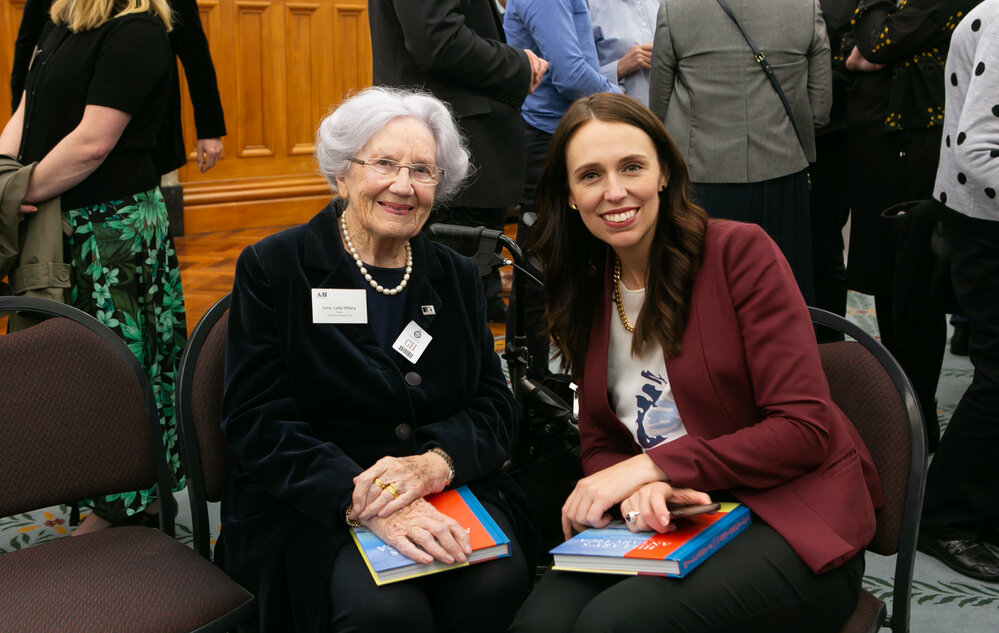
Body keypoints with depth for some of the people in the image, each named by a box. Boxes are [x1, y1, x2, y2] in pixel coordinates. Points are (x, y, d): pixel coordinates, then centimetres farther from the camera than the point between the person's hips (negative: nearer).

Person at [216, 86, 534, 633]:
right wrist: (363, 501, -25)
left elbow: (494, 403, 5)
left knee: (498, 583, -27)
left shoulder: (458, 279, 12)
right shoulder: (272, 269, -1)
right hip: (310, 507, -3)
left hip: (448, 492, 4)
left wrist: (435, 462, -19)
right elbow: (256, 423, -10)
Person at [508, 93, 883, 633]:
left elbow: (805, 429, -13)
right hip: (667, 522, 4)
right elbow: (600, 444, 9)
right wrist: (637, 491, -15)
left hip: (791, 520, -4)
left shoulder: (740, 251, -8)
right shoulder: (585, 290, 9)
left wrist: (652, 465, -19)